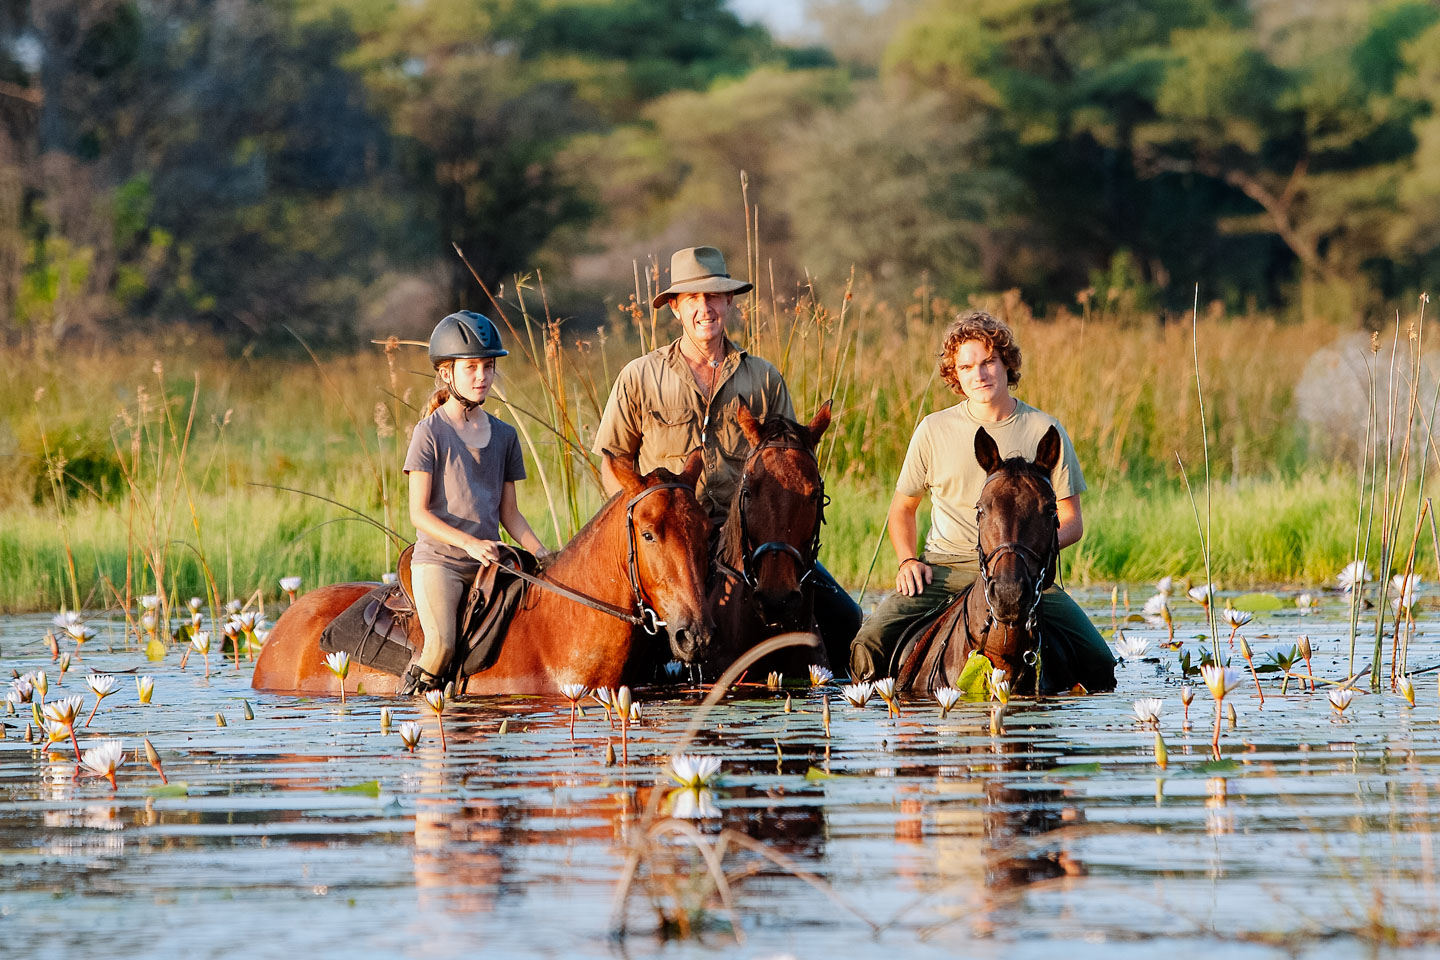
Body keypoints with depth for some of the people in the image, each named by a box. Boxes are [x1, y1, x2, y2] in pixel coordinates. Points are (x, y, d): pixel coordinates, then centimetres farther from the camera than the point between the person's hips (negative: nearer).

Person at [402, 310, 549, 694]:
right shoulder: (431, 432, -4)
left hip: (488, 562, 5)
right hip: (438, 558, -5)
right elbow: (419, 513, -9)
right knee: (442, 645, -24)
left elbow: (509, 514, 14)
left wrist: (543, 555, -2)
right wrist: (469, 543, -20)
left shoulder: (504, 435, 12)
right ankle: (417, 691, 4)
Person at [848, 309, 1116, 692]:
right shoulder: (934, 431, 7)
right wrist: (908, 560, 0)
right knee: (869, 646, -25)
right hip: (944, 569, 0)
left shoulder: (1044, 431, 5)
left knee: (1099, 666, -18)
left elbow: (1072, 521, 7)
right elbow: (903, 507, 19)